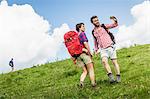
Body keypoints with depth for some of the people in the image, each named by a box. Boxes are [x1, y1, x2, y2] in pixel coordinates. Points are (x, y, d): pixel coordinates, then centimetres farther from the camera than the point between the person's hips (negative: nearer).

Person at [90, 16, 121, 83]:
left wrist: (114, 20, -24)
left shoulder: (104, 27, 2)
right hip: (103, 49, 2)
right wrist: (96, 50, 18)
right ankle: (111, 76, -26)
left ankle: (118, 77, 6)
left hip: (110, 47, -2)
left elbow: (115, 24, -4)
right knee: (104, 61, -23)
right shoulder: (93, 32, 11)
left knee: (114, 62, -2)